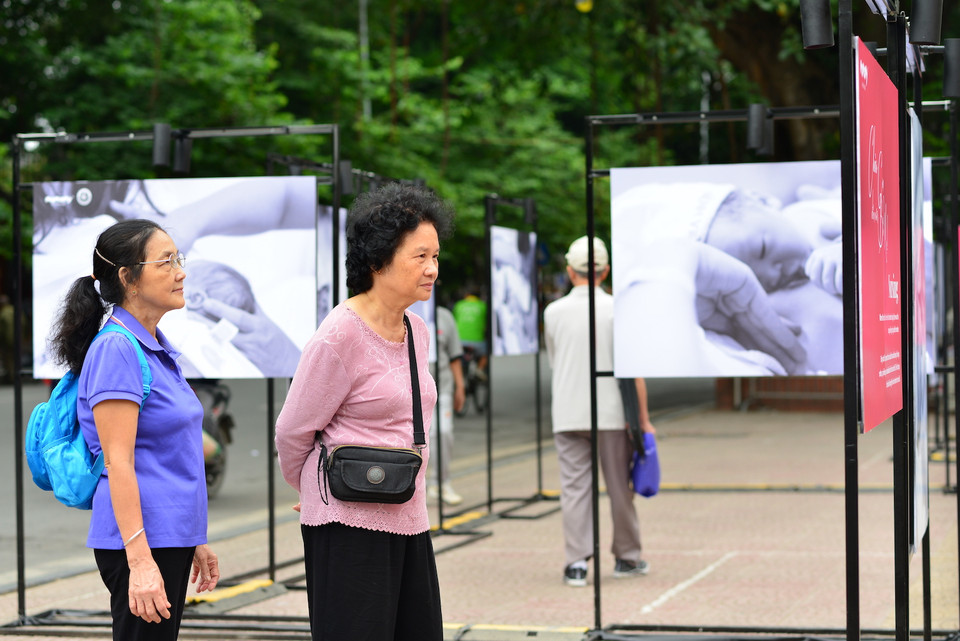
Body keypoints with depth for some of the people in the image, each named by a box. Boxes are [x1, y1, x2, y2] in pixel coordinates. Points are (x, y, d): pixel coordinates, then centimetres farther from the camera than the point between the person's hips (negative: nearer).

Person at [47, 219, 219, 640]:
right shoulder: (116, 350, -14)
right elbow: (118, 462, -19)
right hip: (140, 541, -9)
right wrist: (139, 560, -24)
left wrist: (195, 542, 21)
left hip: (170, 539, 9)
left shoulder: (157, 348, 15)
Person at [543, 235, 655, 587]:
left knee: (574, 486, 2)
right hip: (611, 413, -1)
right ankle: (626, 557, 19)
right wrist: (644, 419, 0)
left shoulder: (554, 312, 1)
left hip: (567, 415, 1)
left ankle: (577, 561, -5)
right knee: (619, 486, 10)